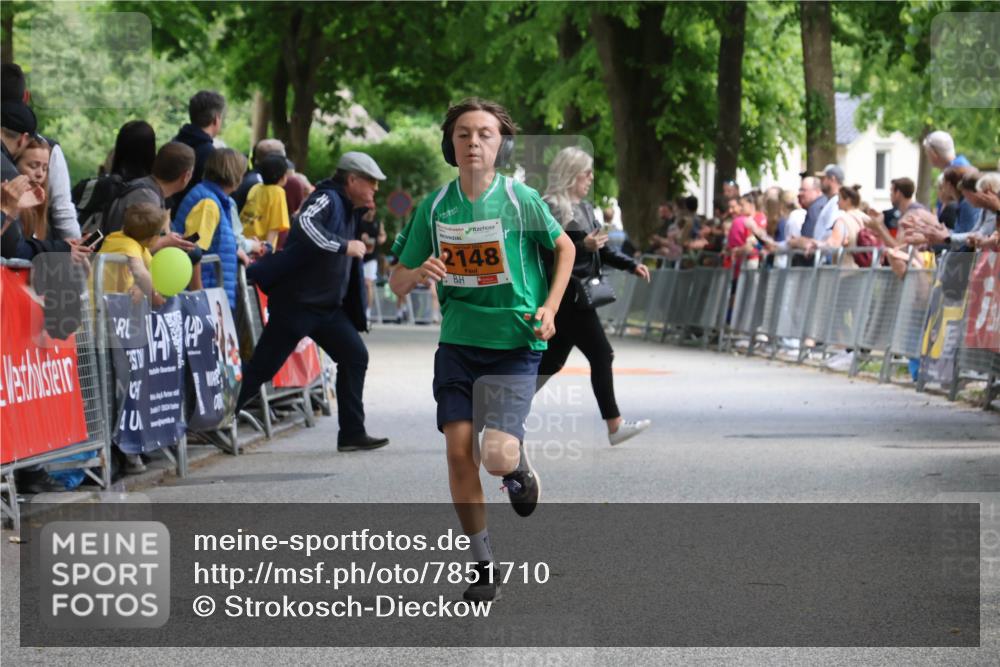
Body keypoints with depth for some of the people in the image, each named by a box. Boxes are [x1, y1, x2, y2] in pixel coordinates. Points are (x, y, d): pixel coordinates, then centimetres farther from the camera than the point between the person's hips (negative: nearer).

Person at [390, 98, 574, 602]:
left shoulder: (520, 200, -8)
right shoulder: (434, 207, 0)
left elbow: (564, 247, 10)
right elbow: (396, 284, 7)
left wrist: (549, 307, -1)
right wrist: (418, 273, -16)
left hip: (515, 344, -3)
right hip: (457, 343, 3)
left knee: (496, 455, -17)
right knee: (458, 449, -5)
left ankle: (521, 470, 22)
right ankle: (484, 566, 10)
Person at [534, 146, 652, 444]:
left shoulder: (584, 208, 16)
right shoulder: (552, 208, -12)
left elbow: (602, 248, 23)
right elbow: (544, 253, -19)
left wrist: (632, 265, 12)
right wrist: (582, 246, -27)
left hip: (580, 294, 9)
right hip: (565, 294, -9)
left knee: (552, 361, 11)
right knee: (601, 355, -8)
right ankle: (614, 425, -4)